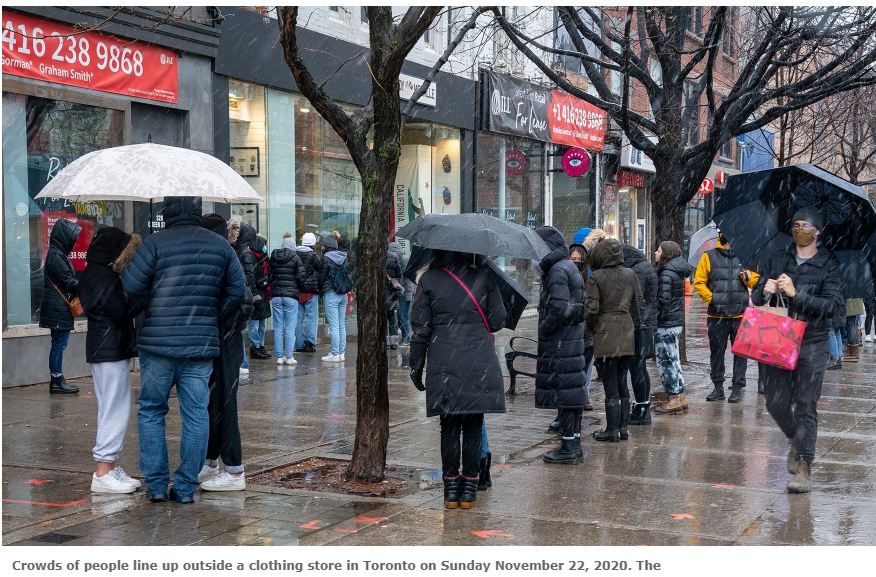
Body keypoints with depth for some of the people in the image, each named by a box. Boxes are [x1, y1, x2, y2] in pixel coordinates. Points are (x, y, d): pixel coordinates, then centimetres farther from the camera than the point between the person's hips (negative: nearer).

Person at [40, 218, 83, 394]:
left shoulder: (59, 254, 16)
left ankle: (57, 380, 15)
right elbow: (68, 281, -17)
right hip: (58, 307, -10)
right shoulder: (56, 256, -14)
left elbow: (69, 279, 17)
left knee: (59, 343, 11)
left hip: (60, 308, 10)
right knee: (59, 343, -5)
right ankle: (57, 381, -1)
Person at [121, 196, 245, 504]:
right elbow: (237, 290, 7)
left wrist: (156, 295, 9)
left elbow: (131, 286, -11)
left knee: (151, 411, 11)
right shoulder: (221, 246, 4)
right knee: (196, 415, 8)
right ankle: (186, 487, 10)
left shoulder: (156, 243, -8)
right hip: (202, 344, 2)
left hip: (157, 343, -2)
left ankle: (156, 484, 11)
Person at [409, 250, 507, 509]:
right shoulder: (484, 277, 1)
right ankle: (469, 490, 11)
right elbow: (497, 321, 1)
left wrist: (416, 366, 8)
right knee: (473, 426, 7)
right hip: (480, 364, 0)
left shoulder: (428, 280, 0)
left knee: (449, 426, 8)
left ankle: (451, 488, 11)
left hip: (443, 365, 0)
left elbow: (420, 328, 0)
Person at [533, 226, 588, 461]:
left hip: (559, 344, -10)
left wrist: (543, 330, -11)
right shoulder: (570, 267, 17)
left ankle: (568, 448, -3)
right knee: (573, 389, 12)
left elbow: (559, 310, -23)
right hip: (574, 340, 10)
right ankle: (575, 445, 19)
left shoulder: (558, 271, -14)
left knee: (562, 391, -6)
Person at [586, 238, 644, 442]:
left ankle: (612, 429, 3)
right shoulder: (630, 275, 4)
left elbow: (592, 308, -13)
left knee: (610, 382, 0)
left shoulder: (596, 277, -10)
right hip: (627, 334, 5)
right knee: (622, 382, 13)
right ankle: (623, 427, 17)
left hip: (606, 333, -5)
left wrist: (592, 328, 4)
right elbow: (640, 305, 6)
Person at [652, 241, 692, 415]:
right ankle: (680, 400, 19)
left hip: (666, 324, -10)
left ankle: (675, 400, 1)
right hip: (676, 322, 10)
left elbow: (663, 300, -20)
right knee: (672, 360, 15)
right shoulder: (678, 272, 13)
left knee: (666, 361, -2)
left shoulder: (666, 273, -15)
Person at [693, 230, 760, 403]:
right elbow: (699, 282, 2)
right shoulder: (709, 256, 3)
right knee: (716, 352, 6)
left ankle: (738, 388, 9)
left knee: (740, 352, 2)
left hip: (740, 314, 1)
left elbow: (757, 282, 9)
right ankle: (718, 387, 16)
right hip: (716, 315, -1)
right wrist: (710, 298, -8)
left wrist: (748, 278, -12)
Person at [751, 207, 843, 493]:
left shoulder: (828, 264, -2)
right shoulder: (779, 259, 10)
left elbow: (832, 306, -13)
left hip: (812, 343, -4)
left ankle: (804, 466, 0)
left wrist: (796, 294, -22)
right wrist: (764, 291, -14)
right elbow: (756, 297, 10)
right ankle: (796, 439, 36)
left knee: (805, 404, -5)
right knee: (776, 402, 7)